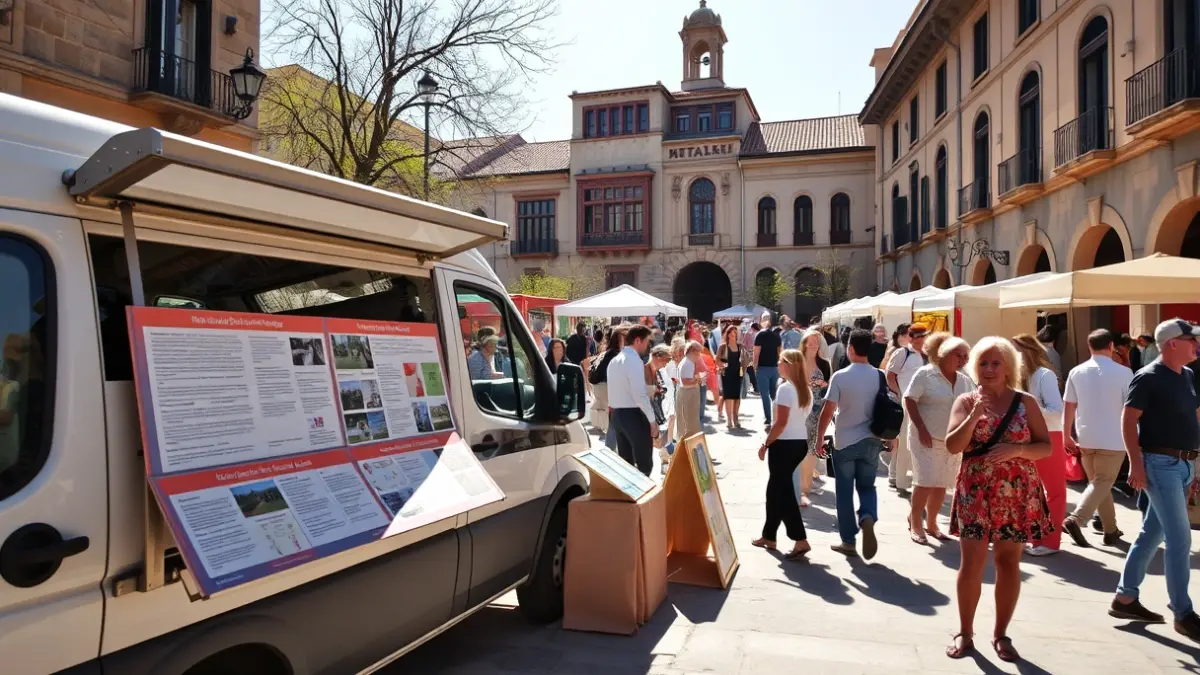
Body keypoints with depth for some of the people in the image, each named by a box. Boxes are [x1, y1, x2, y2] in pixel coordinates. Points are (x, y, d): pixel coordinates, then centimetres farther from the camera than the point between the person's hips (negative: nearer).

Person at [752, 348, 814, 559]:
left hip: (785, 444, -9)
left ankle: (800, 540, -5)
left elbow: (781, 423, -20)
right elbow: (799, 417, 12)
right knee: (775, 489, 18)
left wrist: (765, 444, -12)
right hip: (801, 442, 9)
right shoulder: (805, 389, 11)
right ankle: (769, 536, 26)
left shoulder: (785, 388, -15)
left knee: (783, 492, -1)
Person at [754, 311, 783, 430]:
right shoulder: (776, 335, 7)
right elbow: (779, 352, 9)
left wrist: (755, 367, -4)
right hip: (774, 368, 5)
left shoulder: (761, 335, -8)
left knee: (765, 395, -3)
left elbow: (756, 353, -11)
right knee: (774, 394, 13)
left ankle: (769, 421, -6)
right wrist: (777, 364, 17)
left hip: (763, 368, -5)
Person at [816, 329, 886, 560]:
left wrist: (819, 437, -1)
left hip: (844, 442, -3)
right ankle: (867, 518, -11)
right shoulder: (880, 377, -2)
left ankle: (848, 541, 15)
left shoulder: (840, 376, -13)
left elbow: (828, 411, -13)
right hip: (871, 441, 3)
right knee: (867, 486, 18)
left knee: (844, 492, 8)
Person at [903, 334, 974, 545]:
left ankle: (931, 524, 24)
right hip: (927, 438, -5)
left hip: (953, 440, 5)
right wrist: (921, 429, -17)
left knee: (942, 484, 9)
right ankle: (915, 524, 8)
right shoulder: (925, 374, -8)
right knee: (925, 482, -8)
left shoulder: (966, 381, 9)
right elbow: (909, 400, -12)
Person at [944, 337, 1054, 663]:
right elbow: (952, 446, -9)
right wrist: (975, 414, -20)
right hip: (975, 494, -1)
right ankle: (965, 632, 14)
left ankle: (1001, 634, 20)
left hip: (1017, 495, 1)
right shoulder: (966, 401, 1)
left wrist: (1015, 450, -17)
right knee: (971, 564, 0)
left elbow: (1046, 447, 1)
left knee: (1009, 563, 7)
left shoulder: (1025, 402, 3)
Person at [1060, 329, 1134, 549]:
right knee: (1103, 483, 0)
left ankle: (1110, 529, 22)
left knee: (1097, 482, 16)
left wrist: (1066, 435, 12)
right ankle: (1075, 519, -19)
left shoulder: (1076, 372, 0)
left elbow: (1069, 407, 4)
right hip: (1113, 439, -4)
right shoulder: (1123, 372, -9)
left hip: (1086, 438, 4)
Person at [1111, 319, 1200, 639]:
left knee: (1152, 533, 12)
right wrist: (1136, 463, -21)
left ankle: (1125, 598, 21)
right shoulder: (1148, 377, -12)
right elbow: (1128, 420, -15)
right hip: (1161, 464, -8)